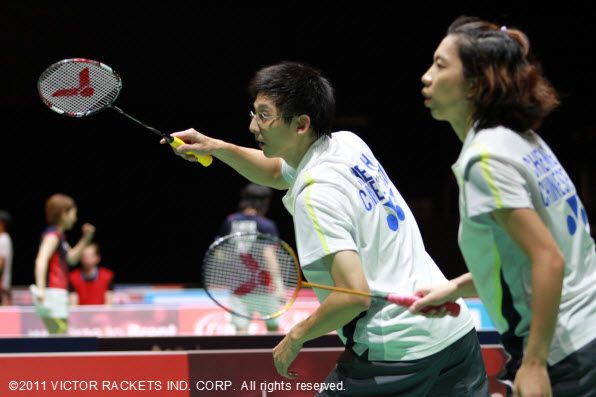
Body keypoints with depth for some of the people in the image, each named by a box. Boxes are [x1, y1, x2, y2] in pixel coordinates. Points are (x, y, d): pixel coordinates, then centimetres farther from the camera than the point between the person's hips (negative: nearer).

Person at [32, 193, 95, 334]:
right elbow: (41, 261, -24)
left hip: (59, 293, 10)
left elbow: (71, 258, 32)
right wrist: (40, 289, -36)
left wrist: (86, 238, 21)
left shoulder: (59, 235, 20)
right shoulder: (52, 235, -10)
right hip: (53, 292, -10)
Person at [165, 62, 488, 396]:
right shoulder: (347, 144, 8)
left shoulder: (315, 194, -18)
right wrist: (217, 147, 16)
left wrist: (296, 337, -10)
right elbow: (278, 172, 30)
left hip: (394, 353, -9)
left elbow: (354, 295, -25)